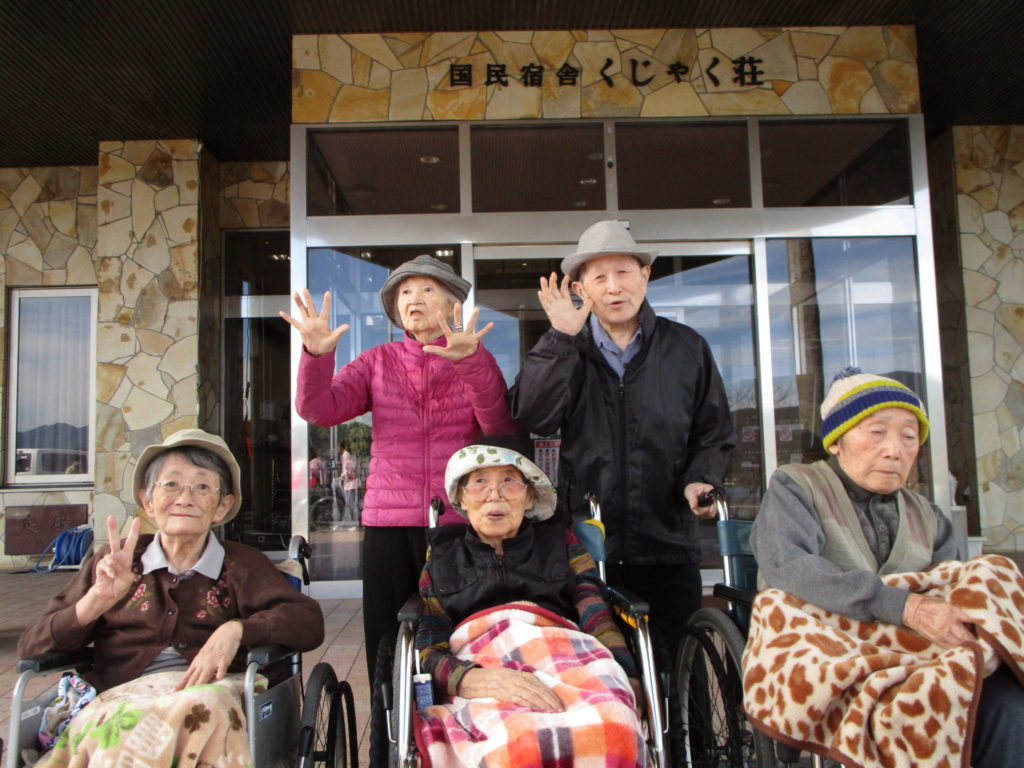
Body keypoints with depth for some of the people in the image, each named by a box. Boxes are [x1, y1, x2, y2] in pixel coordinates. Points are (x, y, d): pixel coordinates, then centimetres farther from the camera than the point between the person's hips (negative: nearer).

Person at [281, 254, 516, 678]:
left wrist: (470, 361, -27)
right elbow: (320, 410, -3)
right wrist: (317, 355, -21)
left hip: (457, 520, -1)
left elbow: (499, 425, -12)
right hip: (388, 523, 2)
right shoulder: (378, 362, 12)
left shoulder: (476, 361, 6)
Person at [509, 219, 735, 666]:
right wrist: (561, 338, -15)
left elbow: (713, 433, 13)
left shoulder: (686, 348, 8)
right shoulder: (565, 352, 6)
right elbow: (533, 418, -11)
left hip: (669, 549, 1)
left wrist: (700, 479, -6)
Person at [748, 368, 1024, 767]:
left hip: (909, 665, 5)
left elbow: (958, 592, 9)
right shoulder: (794, 488, 4)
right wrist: (903, 606, -27)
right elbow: (786, 567, -16)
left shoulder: (926, 518, 23)